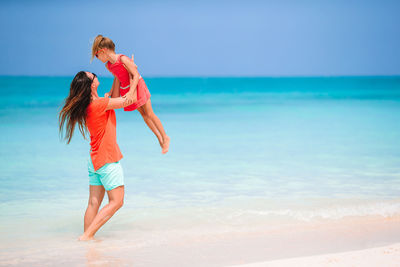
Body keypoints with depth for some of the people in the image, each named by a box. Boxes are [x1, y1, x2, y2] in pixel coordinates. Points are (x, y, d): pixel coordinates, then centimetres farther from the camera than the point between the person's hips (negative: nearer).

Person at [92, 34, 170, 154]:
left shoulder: (122, 59, -27)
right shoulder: (108, 65, -3)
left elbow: (136, 75, -28)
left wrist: (131, 92, -37)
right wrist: (110, 92, 6)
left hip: (137, 87, -7)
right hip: (125, 89, 7)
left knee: (149, 114, 0)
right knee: (143, 114, 11)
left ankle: (165, 138, 13)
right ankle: (159, 137, 22)